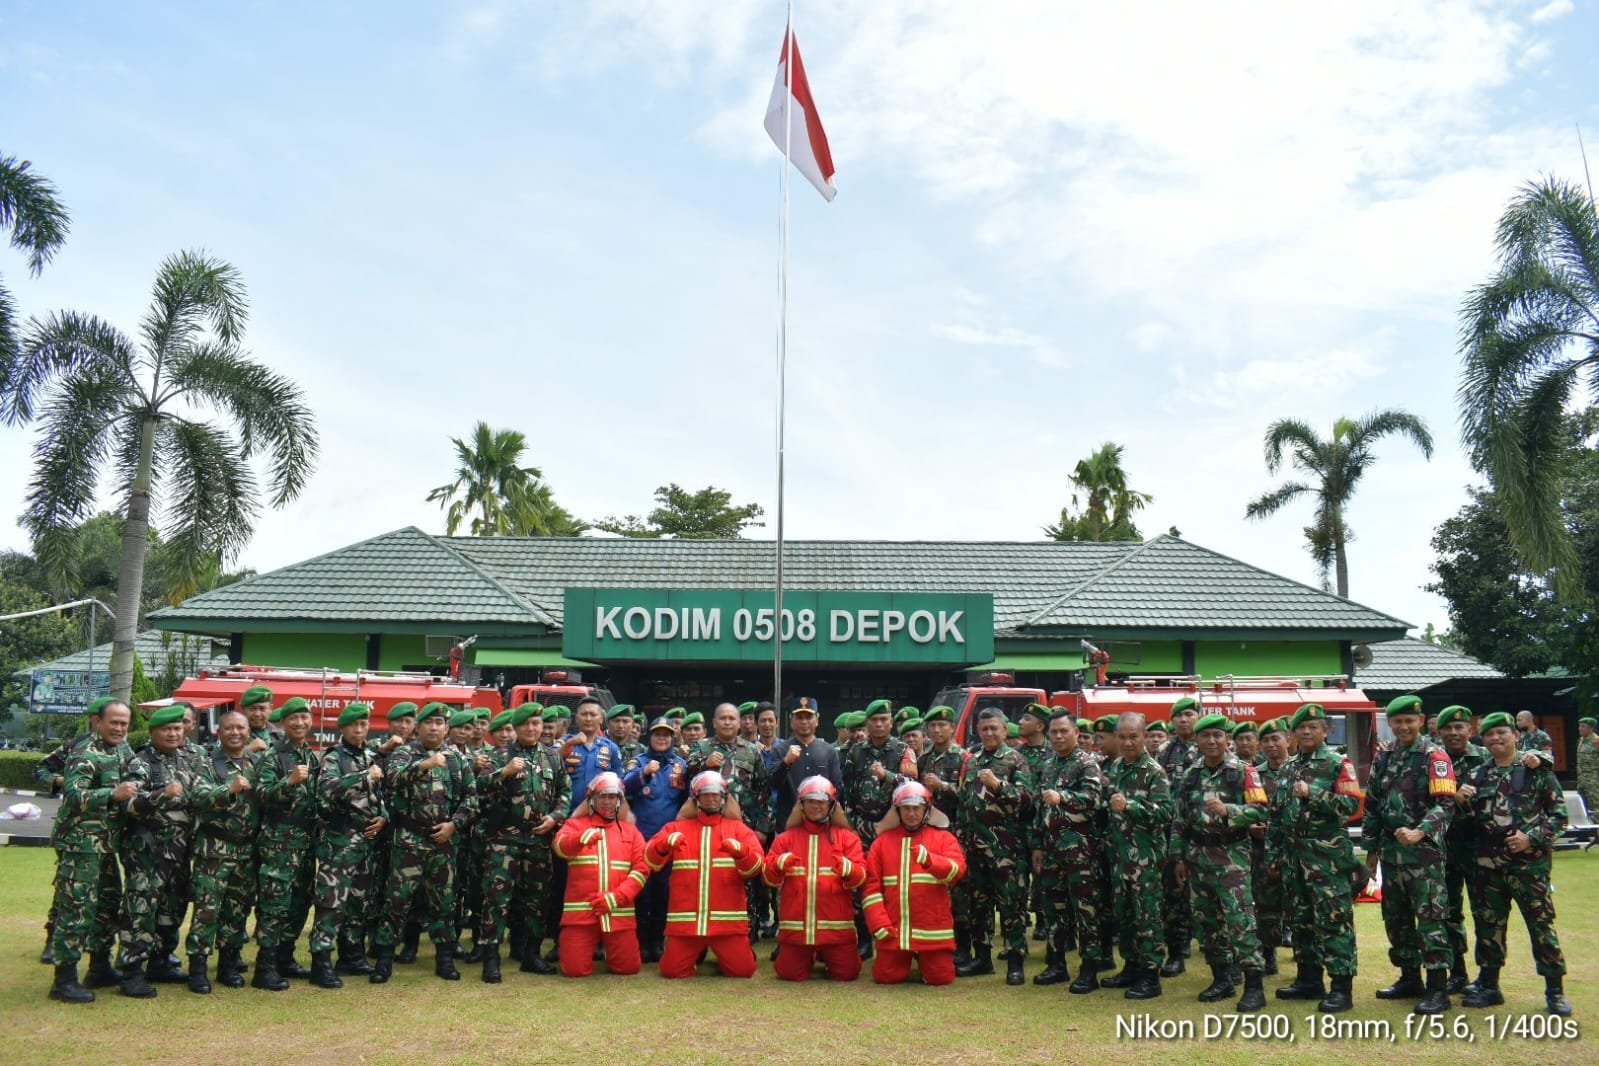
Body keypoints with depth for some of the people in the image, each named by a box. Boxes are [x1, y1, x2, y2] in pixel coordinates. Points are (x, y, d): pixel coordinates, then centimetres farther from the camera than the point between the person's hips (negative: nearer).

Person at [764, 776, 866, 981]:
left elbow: (860, 877, -5)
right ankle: (809, 957, 33)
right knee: (791, 973, 0)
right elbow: (768, 878, 1)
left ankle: (827, 956, 32)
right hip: (795, 926, 1)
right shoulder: (786, 838, 8)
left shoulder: (846, 836, 5)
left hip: (836, 926, -1)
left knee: (847, 973, -1)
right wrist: (778, 865, -21)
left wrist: (848, 869, -27)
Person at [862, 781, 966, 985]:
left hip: (933, 930, -1)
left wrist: (929, 860, -34)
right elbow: (871, 886, 4)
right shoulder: (882, 842, 7)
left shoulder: (944, 838, 3)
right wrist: (879, 925, -6)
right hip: (893, 930, 1)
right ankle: (906, 960, 34)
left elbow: (958, 869, -15)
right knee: (885, 977, 1)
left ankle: (923, 959, 31)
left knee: (941, 978, -2)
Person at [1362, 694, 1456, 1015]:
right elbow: (1372, 805, 17)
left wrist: (1420, 832, -29)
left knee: (1429, 917, -7)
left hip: (1423, 849, -7)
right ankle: (1409, 978, 25)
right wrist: (1371, 847, 14)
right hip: (1391, 850, 7)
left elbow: (1445, 804, -16)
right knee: (1396, 917, 13)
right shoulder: (1383, 758, 12)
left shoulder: (1433, 756, -6)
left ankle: (1438, 988, -1)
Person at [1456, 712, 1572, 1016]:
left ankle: (1555, 990, 12)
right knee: (1488, 924, 11)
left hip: (1529, 861, -4)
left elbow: (1559, 814, -3)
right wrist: (1461, 801, -8)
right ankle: (1489, 985, 22)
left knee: (1541, 924, -1)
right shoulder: (1477, 774, 10)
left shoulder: (1536, 770, -2)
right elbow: (1469, 817, 13)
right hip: (1489, 862, 4)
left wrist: (1532, 837, -14)